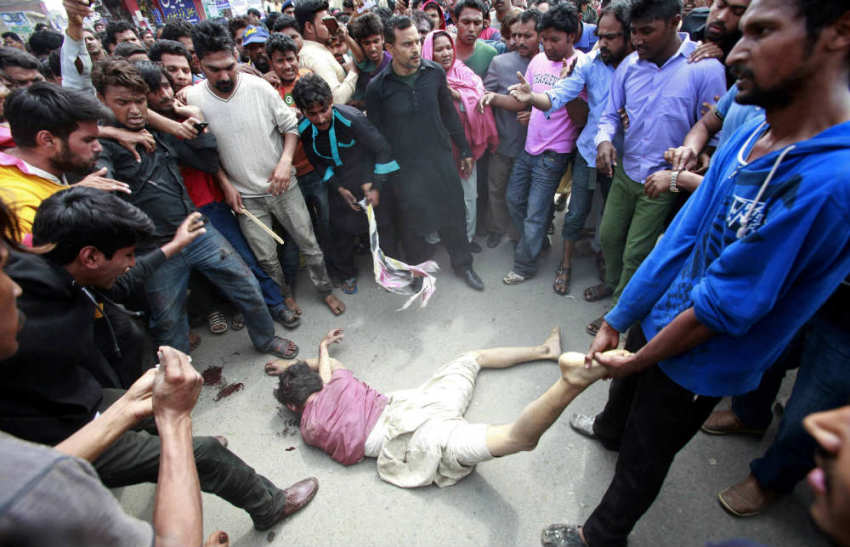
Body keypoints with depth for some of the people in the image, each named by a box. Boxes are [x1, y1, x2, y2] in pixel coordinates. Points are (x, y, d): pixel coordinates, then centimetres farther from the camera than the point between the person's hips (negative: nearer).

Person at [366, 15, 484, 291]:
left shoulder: (434, 72, -3)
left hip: (441, 159, 3)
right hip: (405, 168, -2)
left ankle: (462, 263, 36)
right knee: (412, 220, 10)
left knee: (453, 212, 12)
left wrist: (465, 150, 12)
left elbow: (449, 114, 8)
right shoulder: (377, 87, -11)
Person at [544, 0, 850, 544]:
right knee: (624, 392, 34)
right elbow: (680, 238, -5)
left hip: (699, 362, -6)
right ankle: (609, 428, 69)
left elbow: (722, 306, -27)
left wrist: (636, 360, -13)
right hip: (662, 318, 7)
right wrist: (614, 323, -2)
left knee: (642, 458, 17)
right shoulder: (749, 137, -7)